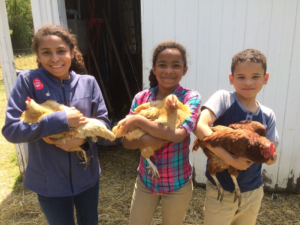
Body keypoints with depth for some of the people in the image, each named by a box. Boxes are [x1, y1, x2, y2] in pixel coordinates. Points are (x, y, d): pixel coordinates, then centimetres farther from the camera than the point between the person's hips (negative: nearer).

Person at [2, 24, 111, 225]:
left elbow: (104, 121, -3)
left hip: (87, 176, 3)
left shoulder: (88, 82, -6)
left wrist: (83, 138, -23)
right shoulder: (27, 81, -13)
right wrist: (61, 120, -27)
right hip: (50, 181, -2)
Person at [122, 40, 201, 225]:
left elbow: (178, 135, -30)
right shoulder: (141, 97, -6)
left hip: (177, 184, -2)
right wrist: (146, 141, -27)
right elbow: (127, 141, -6)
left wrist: (138, 120, -24)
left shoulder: (191, 98, -15)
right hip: (145, 179, 3)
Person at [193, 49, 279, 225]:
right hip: (221, 191, -4)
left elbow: (271, 159, 2)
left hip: (254, 192, 4)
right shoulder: (224, 98, -15)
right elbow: (199, 126, -32)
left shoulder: (268, 115, -3)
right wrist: (231, 160, -32)